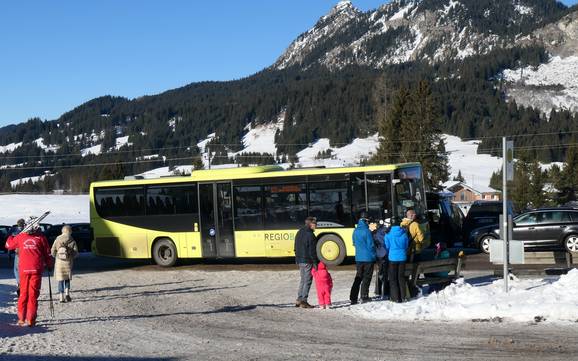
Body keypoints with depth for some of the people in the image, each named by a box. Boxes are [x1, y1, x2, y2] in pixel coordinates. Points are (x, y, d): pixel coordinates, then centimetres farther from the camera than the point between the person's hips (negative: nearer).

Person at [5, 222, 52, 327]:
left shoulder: (20, 237, 4)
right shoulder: (41, 237, -1)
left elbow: (8, 244, 22)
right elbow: (47, 254, 4)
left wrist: (11, 236, 41)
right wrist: (49, 265, 19)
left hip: (23, 270, 2)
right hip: (36, 269, -2)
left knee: (23, 294, 12)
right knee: (33, 294, 0)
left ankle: (21, 319, 14)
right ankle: (30, 319, -3)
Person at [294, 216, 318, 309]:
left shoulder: (299, 233, 13)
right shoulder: (310, 234, -16)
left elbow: (296, 247, 17)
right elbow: (312, 250, -18)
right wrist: (315, 262, -13)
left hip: (299, 260, 9)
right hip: (307, 261, -9)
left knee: (302, 280, 17)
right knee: (307, 281, -3)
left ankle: (299, 300, 18)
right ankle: (303, 301, -3)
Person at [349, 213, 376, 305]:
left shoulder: (355, 231, 4)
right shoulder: (367, 231, -15)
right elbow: (371, 245, -13)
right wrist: (374, 255, 0)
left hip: (358, 258, 6)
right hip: (368, 258, -6)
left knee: (358, 278, 14)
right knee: (366, 278, 4)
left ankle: (353, 298, 10)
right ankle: (364, 297, 3)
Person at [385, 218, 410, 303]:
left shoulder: (388, 234, -9)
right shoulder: (404, 233, -2)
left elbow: (387, 246, -1)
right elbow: (407, 245, 7)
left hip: (392, 258, -3)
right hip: (402, 257, 3)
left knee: (393, 278, 6)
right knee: (401, 277, 11)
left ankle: (395, 297, 4)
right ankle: (402, 297, 13)